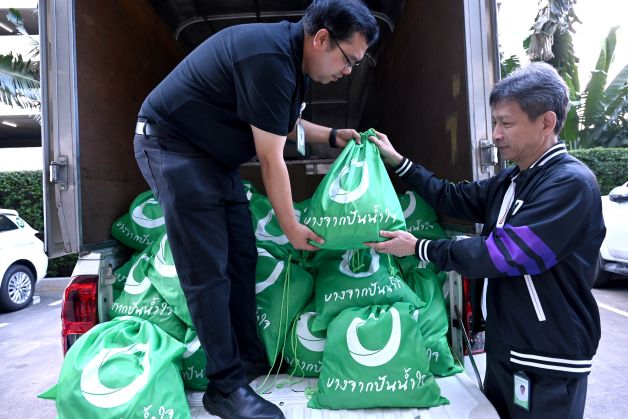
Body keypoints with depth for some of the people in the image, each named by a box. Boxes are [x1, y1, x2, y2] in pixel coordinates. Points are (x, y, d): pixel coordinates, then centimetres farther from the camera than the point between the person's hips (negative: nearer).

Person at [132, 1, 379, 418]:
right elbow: (271, 160, -21)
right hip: (172, 147, -9)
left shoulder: (291, 55, 5)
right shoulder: (271, 58, -25)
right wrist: (292, 226, -10)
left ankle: (250, 357, 21)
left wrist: (331, 136, 12)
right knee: (208, 272, -9)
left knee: (242, 259, 7)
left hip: (215, 157, 9)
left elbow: (283, 123, 21)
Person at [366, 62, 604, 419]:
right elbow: (453, 198, 10)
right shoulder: (511, 180, 7)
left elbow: (500, 253, -25)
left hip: (548, 365, -8)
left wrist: (419, 248, -17)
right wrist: (397, 161, 8)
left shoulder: (571, 184, -20)